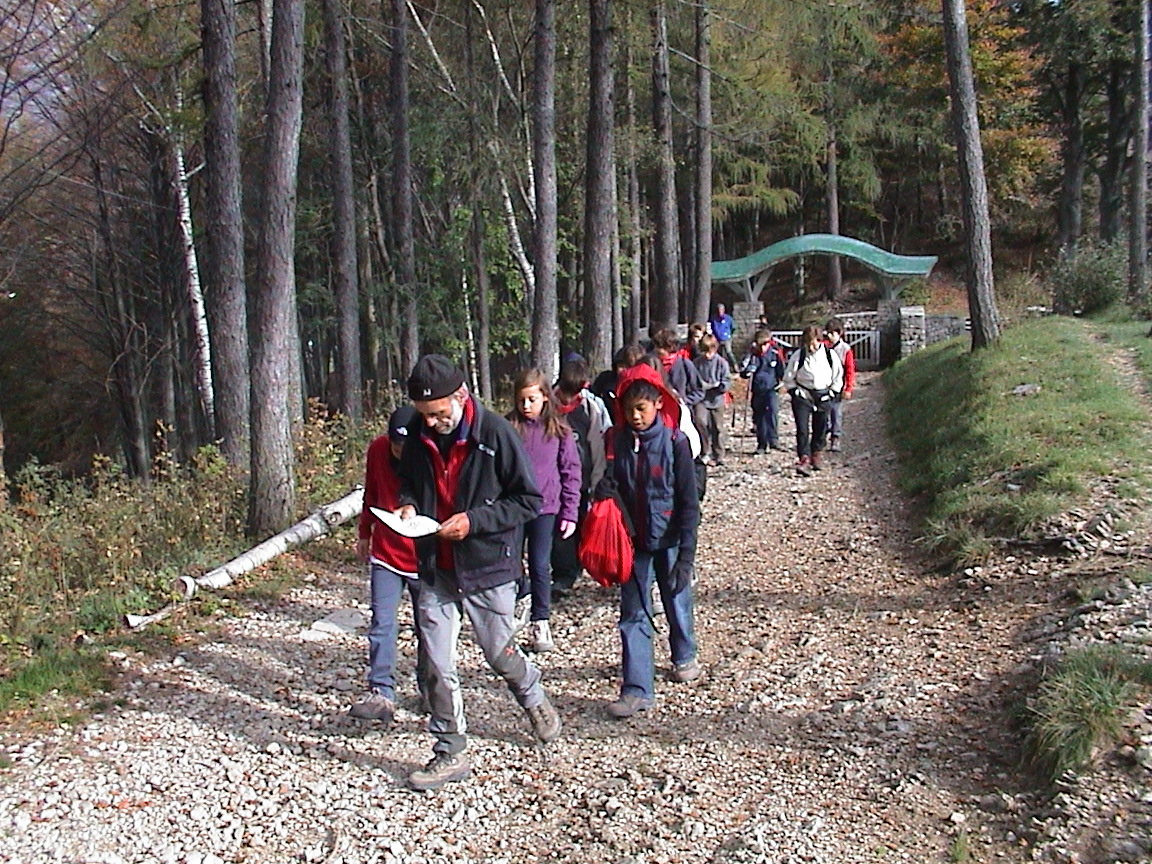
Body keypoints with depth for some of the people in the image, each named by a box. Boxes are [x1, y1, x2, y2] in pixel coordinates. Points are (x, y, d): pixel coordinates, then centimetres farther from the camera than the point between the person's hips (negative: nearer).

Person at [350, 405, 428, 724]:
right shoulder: (377, 450, -6)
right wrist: (365, 533, 18)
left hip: (424, 557, -2)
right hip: (385, 555, 2)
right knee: (382, 624, -6)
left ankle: (429, 687, 27)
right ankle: (381, 692, -3)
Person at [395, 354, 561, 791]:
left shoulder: (495, 433, -17)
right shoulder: (419, 436, 0)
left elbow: (529, 500, -12)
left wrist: (474, 520, -21)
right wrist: (408, 505, -6)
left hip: (487, 566, -4)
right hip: (435, 570, 5)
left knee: (499, 652, 11)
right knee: (437, 665, 5)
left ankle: (534, 698, 44)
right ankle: (450, 754, 21)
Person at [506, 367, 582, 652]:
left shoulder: (558, 430, -2)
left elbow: (571, 473, 2)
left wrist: (569, 513, -2)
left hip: (545, 508, -1)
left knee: (540, 566, 4)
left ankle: (540, 623, 17)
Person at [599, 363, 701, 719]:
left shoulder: (675, 442, -13)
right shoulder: (616, 440, -5)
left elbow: (688, 503, -12)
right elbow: (606, 489, 1)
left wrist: (686, 555, -16)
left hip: (669, 540, -2)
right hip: (633, 541, 2)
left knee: (677, 602, 17)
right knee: (633, 614, 2)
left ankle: (684, 657, 44)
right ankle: (637, 690, 7)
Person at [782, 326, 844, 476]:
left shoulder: (830, 354, -3)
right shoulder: (798, 355, -5)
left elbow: (838, 375, 9)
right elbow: (788, 377, 5)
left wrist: (832, 392, 2)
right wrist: (795, 391, -5)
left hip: (823, 395, 2)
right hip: (803, 395, -2)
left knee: (820, 428, 10)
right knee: (802, 428, -12)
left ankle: (815, 454, 29)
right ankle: (804, 458, -17)